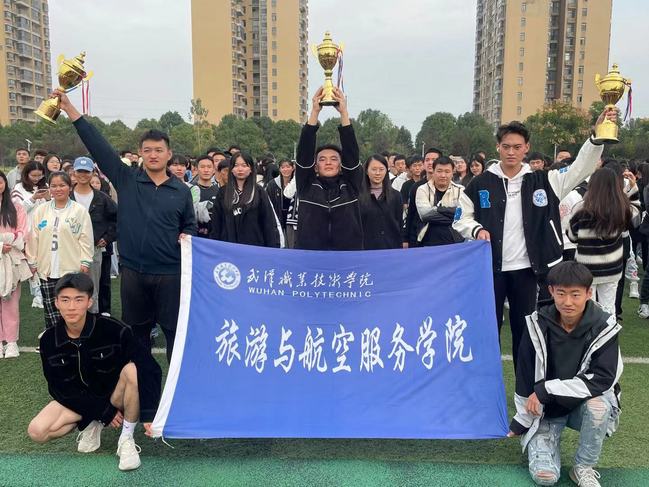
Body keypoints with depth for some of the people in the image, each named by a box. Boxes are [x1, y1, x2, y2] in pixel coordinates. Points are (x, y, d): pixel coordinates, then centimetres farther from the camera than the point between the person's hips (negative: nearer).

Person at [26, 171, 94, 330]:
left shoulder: (80, 210, -1)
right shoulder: (40, 211, 7)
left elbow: (85, 238, -2)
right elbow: (33, 238, 10)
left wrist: (85, 262, -6)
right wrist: (32, 262, 9)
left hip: (72, 269, -3)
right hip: (47, 269, 3)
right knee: (50, 310, 7)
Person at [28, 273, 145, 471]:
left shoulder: (114, 330, -25)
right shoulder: (49, 340, -14)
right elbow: (58, 388, -8)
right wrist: (103, 411, -15)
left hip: (114, 395, -3)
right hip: (78, 400, 3)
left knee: (134, 369, -34)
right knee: (37, 432, -19)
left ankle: (126, 439, -17)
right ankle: (91, 424, 5)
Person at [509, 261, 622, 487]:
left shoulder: (603, 327, -16)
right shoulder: (538, 325, -14)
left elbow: (603, 378, -23)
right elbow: (525, 376, -6)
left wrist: (546, 390, -26)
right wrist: (521, 421, -2)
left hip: (584, 405, 1)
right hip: (545, 410, 0)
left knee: (598, 405, -35)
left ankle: (584, 467, -9)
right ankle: (551, 436, 16)